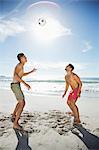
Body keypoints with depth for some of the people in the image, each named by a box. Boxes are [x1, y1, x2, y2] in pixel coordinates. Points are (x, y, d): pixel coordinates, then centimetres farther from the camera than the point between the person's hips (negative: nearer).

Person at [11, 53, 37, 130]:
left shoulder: (21, 66, 17)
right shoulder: (19, 65, -13)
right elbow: (15, 75, -31)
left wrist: (31, 72, 37)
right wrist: (25, 83, -34)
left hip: (17, 85, 10)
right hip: (15, 85, -10)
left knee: (21, 102, 24)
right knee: (22, 104, -14)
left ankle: (13, 116, 39)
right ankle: (15, 123, -10)